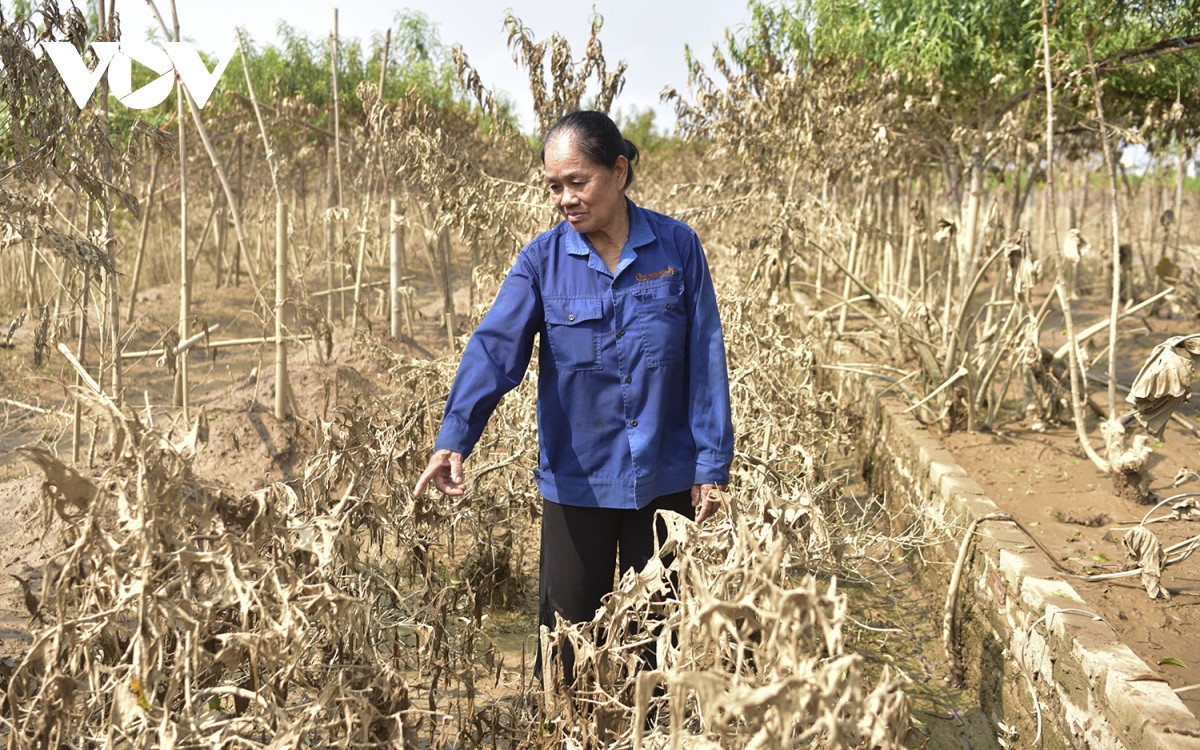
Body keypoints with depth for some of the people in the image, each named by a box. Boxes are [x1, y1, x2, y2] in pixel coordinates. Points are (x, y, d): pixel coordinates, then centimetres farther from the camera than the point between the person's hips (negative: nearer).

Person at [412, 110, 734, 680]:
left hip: (663, 478, 0)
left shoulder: (677, 246, -6)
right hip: (574, 478, 0)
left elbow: (705, 359, -4)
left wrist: (712, 464, -6)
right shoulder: (543, 259, -5)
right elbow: (494, 347, -18)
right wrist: (454, 438, -32)